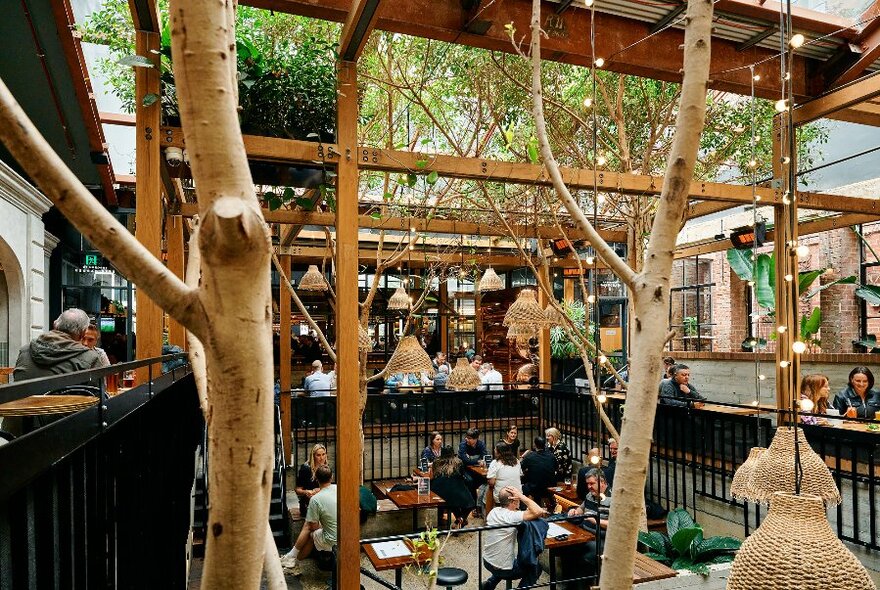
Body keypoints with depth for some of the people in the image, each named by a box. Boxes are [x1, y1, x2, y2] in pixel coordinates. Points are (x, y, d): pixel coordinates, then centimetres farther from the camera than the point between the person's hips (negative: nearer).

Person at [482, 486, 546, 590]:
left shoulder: (494, 511, -3)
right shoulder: (512, 516, -26)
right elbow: (538, 512, -34)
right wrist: (522, 496, -24)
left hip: (487, 561, 7)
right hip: (502, 569, -6)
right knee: (536, 568, 18)